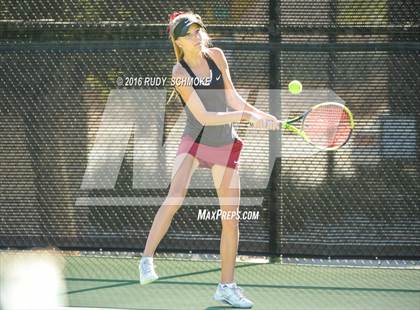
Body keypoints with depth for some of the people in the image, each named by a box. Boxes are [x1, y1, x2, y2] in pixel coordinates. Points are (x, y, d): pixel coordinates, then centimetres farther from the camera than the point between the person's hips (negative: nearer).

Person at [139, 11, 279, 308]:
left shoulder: (216, 56, -3)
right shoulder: (180, 73, -17)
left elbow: (232, 98, 5)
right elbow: (204, 117, -22)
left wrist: (261, 116, -5)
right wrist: (245, 115, -24)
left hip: (226, 145, 4)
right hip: (194, 141, -4)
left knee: (231, 219, 2)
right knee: (175, 197, -29)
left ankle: (227, 286, 13)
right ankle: (147, 260, -18)